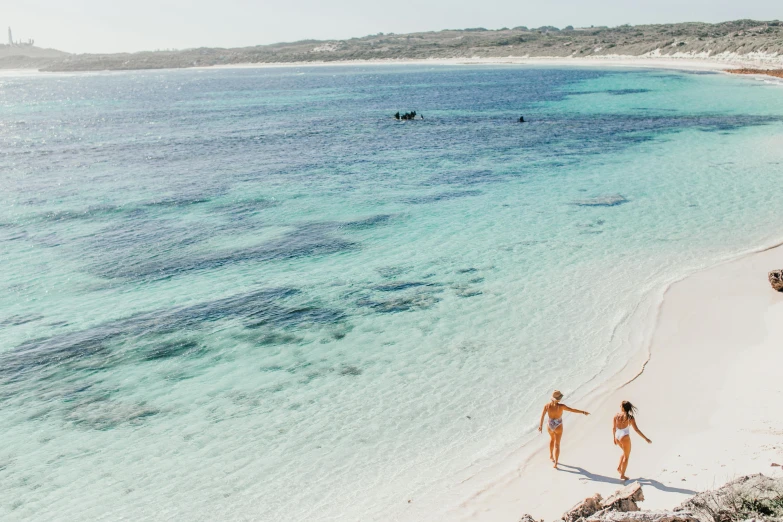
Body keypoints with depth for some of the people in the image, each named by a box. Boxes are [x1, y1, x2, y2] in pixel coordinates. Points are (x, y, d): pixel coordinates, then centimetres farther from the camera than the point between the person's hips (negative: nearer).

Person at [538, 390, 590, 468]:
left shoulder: (547, 405, -16)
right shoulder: (561, 406, -25)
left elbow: (542, 416, -5)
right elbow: (572, 410, -21)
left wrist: (541, 425, 8)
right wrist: (583, 412, -12)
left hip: (550, 426, 3)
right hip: (558, 427, -3)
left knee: (552, 438, 34)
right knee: (557, 444, 8)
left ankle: (551, 456, 42)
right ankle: (555, 463, 3)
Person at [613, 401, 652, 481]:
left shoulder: (616, 416, -1)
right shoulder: (630, 417, -12)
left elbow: (613, 428, 7)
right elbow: (636, 430, -15)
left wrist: (614, 438, 22)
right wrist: (646, 438, -9)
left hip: (617, 437, 5)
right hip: (625, 437, -5)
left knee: (625, 452, 31)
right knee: (626, 456, 13)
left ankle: (619, 467, 24)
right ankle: (622, 475, 17)